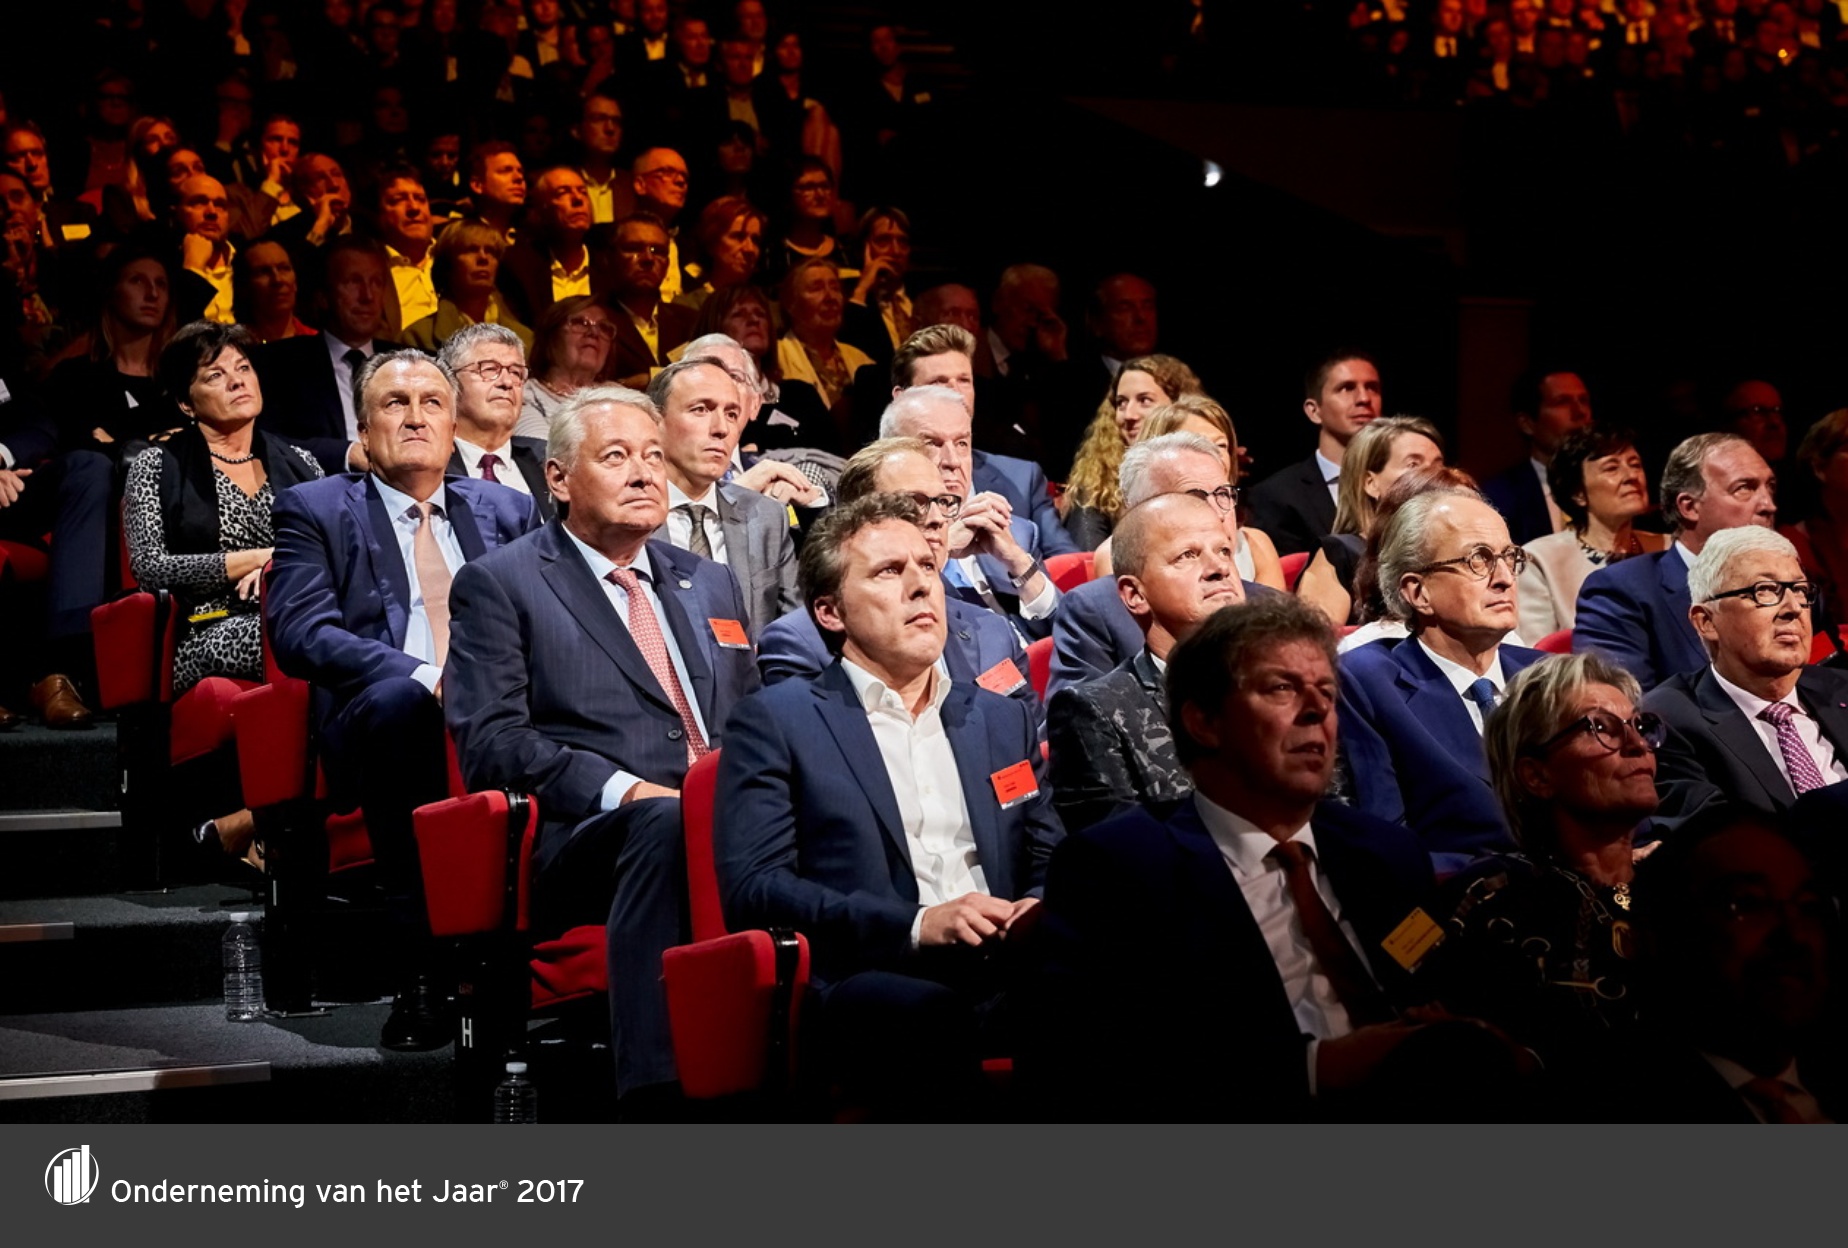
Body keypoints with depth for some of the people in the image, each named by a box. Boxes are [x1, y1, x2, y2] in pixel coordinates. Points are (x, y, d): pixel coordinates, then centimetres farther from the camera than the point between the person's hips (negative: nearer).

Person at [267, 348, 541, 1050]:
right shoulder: (315, 511, 13)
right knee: (398, 702, -40)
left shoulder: (509, 512, 25)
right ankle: (419, 980, -36)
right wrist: (424, 676, -17)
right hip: (382, 717, -2)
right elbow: (299, 632, -2)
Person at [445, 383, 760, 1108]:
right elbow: (488, 739, -2)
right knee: (666, 825, -40)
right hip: (584, 840, -5)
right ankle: (655, 1088, -42)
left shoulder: (710, 585, 28)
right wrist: (622, 790, -16)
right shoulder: (500, 584, 10)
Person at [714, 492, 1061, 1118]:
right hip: (868, 981, -4)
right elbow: (751, 888, -1)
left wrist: (1039, 907, -1)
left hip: (1006, 975, 4)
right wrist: (916, 925, -13)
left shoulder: (1003, 720, 27)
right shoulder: (773, 721, 10)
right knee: (937, 1020, -41)